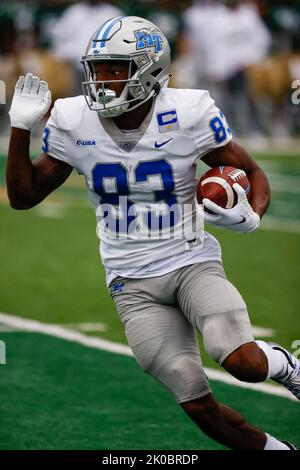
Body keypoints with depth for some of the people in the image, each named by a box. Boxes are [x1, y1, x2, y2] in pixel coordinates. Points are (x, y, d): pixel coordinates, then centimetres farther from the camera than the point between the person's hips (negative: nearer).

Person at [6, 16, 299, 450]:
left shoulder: (187, 114, -13)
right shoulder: (73, 123, -5)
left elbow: (252, 174, -2)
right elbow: (23, 196, 4)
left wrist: (250, 216, -24)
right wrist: (21, 129, -9)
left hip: (192, 263, -2)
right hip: (133, 283, 2)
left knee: (242, 362, -28)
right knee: (199, 406, -5)